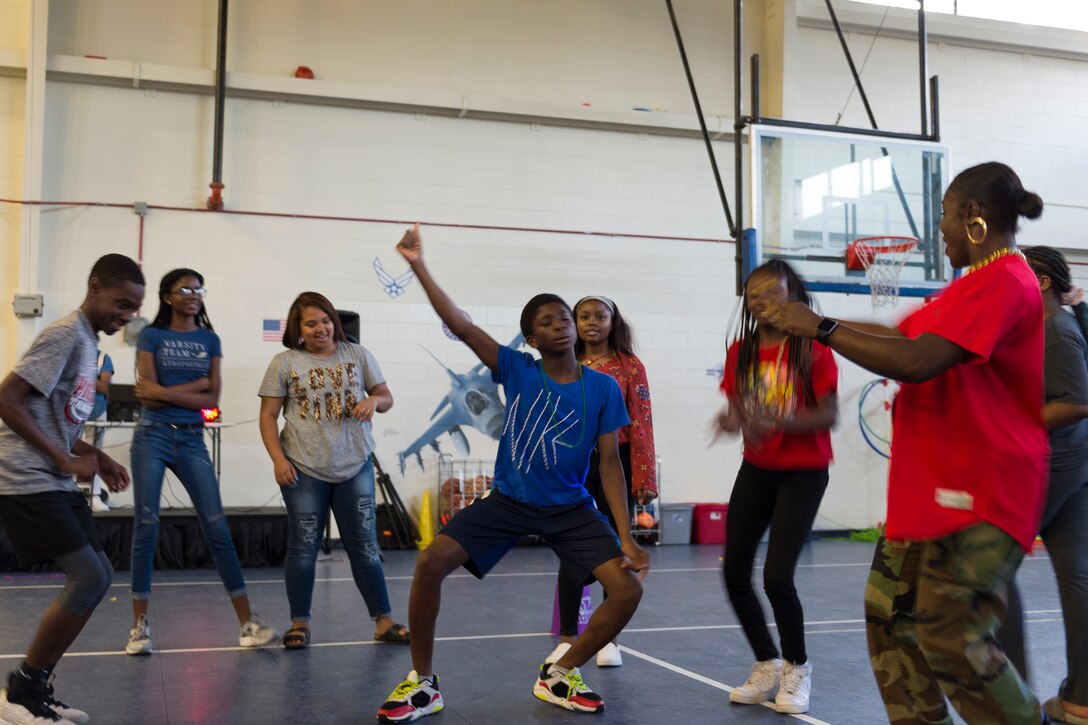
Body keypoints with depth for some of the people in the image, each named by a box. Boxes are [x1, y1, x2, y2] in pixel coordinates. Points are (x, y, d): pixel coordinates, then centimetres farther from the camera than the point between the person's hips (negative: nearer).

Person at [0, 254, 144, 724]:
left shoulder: (88, 341, 17)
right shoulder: (66, 334, -13)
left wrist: (98, 458, 11)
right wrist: (66, 461, -17)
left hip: (55, 483, 10)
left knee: (98, 578, 7)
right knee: (88, 579, -14)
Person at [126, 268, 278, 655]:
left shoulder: (209, 340, 9)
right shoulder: (151, 336, 1)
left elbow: (212, 399, 0)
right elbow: (147, 394, -9)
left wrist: (165, 392, -8)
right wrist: (196, 384, -9)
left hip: (192, 440, 2)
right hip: (152, 436, -2)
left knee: (216, 527, -2)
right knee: (146, 526, -1)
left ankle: (247, 622, -1)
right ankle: (140, 624, 8)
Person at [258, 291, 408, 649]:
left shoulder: (357, 355, 5)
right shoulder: (284, 363, 0)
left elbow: (386, 396, 11)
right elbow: (268, 416, 1)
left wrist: (374, 400, -13)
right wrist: (278, 459, -11)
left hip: (355, 467, 2)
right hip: (303, 470, -1)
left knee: (364, 544, 5)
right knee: (303, 546, 5)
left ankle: (384, 620, 12)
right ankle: (299, 623, 17)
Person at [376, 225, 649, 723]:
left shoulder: (603, 388, -6)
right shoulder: (517, 370, -6)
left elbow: (609, 462, -5)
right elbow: (461, 326, -14)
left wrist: (625, 535, -11)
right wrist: (419, 266, -20)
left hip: (571, 508, 1)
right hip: (508, 500, -1)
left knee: (628, 590, -13)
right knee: (432, 561, -20)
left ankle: (558, 677, 11)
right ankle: (423, 685, -1)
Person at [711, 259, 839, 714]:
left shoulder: (811, 347, -12)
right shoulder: (740, 351, 3)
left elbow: (829, 415, -15)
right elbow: (736, 409, 7)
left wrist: (775, 423, -30)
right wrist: (732, 421, -17)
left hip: (803, 473, -5)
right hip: (756, 470, 6)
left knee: (777, 577, -13)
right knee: (735, 573, 3)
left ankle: (797, 668, 14)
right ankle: (768, 664, 26)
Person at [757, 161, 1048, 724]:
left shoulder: (1003, 281, -17)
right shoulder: (978, 283, 18)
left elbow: (917, 360, -27)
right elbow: (900, 335, 20)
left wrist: (820, 328, -20)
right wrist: (799, 316, 15)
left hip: (980, 496, -10)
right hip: (931, 489, 11)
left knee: (952, 638, -11)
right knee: (890, 613, 11)